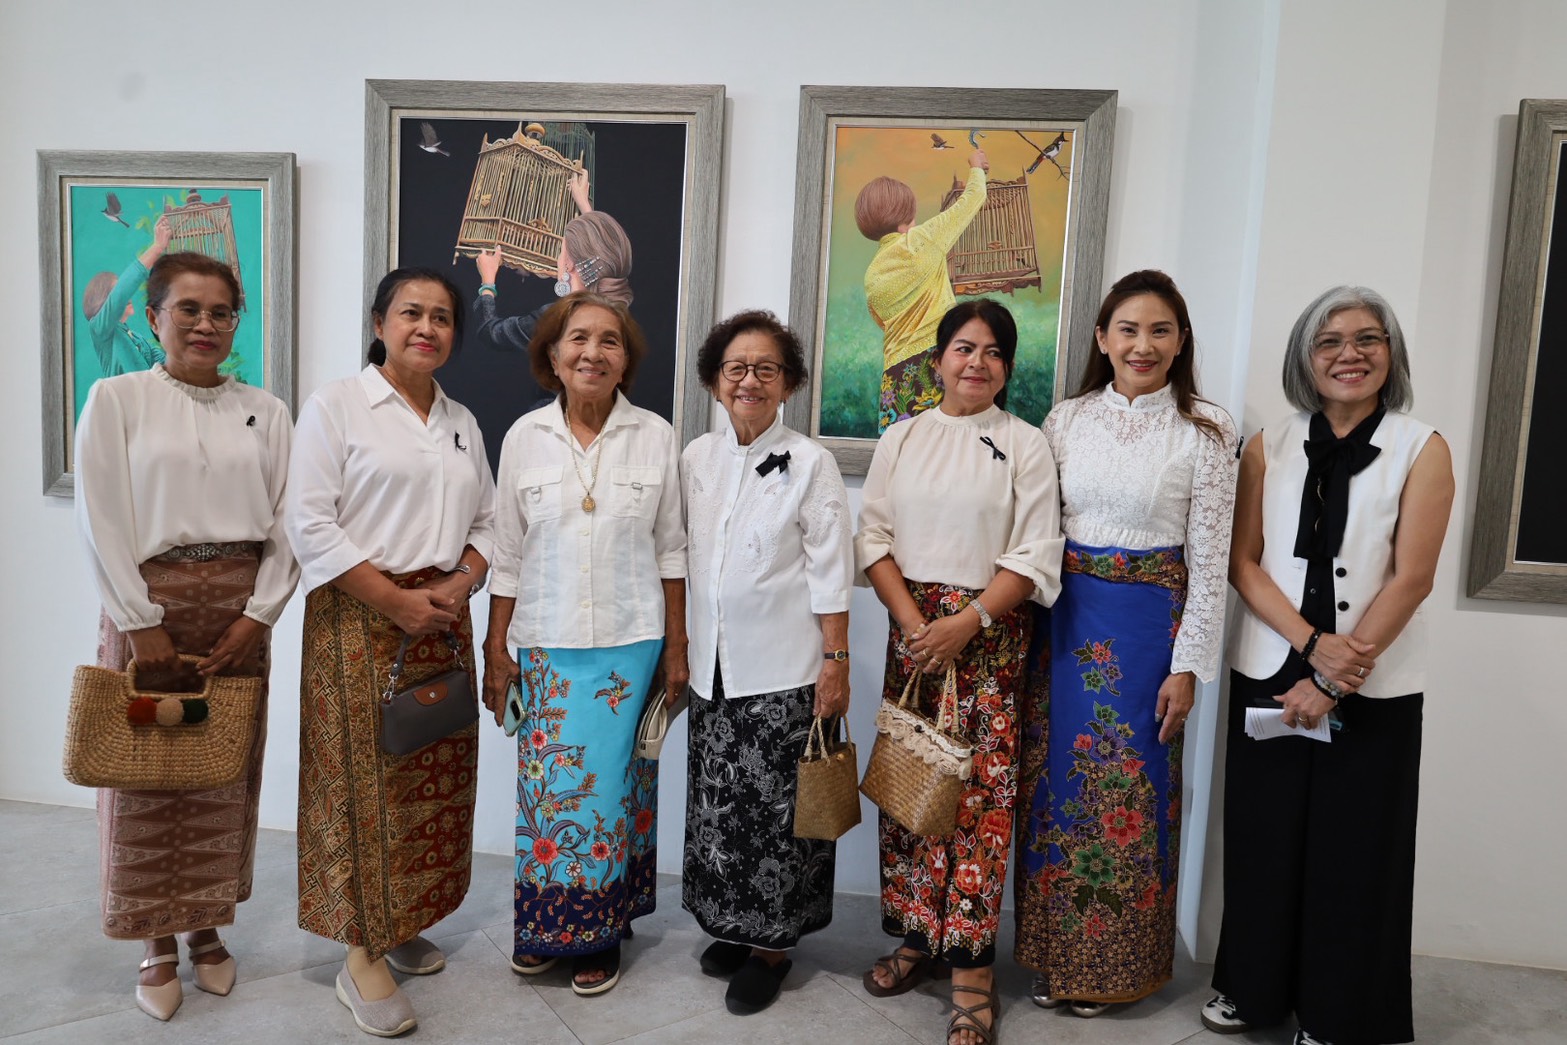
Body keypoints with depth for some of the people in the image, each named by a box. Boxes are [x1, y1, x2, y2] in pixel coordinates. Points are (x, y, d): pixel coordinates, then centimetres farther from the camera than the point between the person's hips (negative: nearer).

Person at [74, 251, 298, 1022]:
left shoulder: (265, 410, 7)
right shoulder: (116, 399, 0)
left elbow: (287, 522, 3)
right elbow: (102, 521, -6)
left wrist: (259, 613, -6)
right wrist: (140, 622, -11)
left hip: (240, 608, 2)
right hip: (150, 603, -2)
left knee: (226, 776, 9)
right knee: (148, 776, 5)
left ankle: (207, 928, 26)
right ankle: (157, 948, 21)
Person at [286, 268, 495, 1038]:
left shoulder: (462, 422, 14)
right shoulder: (336, 404, -4)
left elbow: (484, 522, 15)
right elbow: (311, 526, -11)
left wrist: (458, 586, -5)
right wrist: (398, 603, -15)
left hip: (443, 619, 6)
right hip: (360, 619, -5)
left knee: (432, 782, 9)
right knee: (365, 781, -1)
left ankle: (402, 926, 26)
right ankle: (361, 957, 12)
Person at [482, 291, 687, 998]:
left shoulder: (656, 437, -1)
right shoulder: (525, 437, 1)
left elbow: (670, 549, 3)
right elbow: (508, 554, 5)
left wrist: (676, 648, 1)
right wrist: (496, 650, 4)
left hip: (629, 644, -1)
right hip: (546, 644, 1)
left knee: (607, 786, 2)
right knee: (546, 787, 6)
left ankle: (600, 933, 22)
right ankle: (544, 926, 27)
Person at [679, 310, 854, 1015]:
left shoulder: (810, 463, -7)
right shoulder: (697, 459, 6)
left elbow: (830, 574, -8)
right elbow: (683, 559, 12)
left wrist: (837, 662, -12)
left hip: (784, 672, -4)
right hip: (714, 667, 5)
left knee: (776, 806, 4)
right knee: (718, 802, 14)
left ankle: (771, 944, 22)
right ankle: (730, 926, 33)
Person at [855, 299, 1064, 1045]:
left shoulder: (1025, 445, 1)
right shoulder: (901, 439, 8)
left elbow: (1036, 556, -5)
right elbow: (874, 537, 4)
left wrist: (966, 622, -15)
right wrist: (912, 620, -9)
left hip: (987, 634, -3)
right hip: (912, 628, 3)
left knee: (980, 789, -3)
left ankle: (972, 966, 7)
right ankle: (916, 935, 23)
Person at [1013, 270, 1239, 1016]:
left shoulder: (1204, 431, -5)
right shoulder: (1066, 420, 4)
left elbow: (1210, 558, -5)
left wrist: (1189, 665, -8)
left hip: (1149, 623, -3)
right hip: (1066, 616, 3)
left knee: (1130, 785, 6)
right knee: (1055, 779, 10)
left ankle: (1111, 963, 27)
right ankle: (1052, 951, 29)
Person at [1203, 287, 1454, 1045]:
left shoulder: (1422, 450, -3)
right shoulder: (1269, 447, 3)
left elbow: (1410, 579, -8)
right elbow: (1243, 562, 0)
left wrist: (1333, 681, -13)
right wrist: (1311, 643, -14)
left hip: (1375, 688, -2)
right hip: (1268, 673, 2)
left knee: (1353, 847, 8)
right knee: (1264, 835, 10)